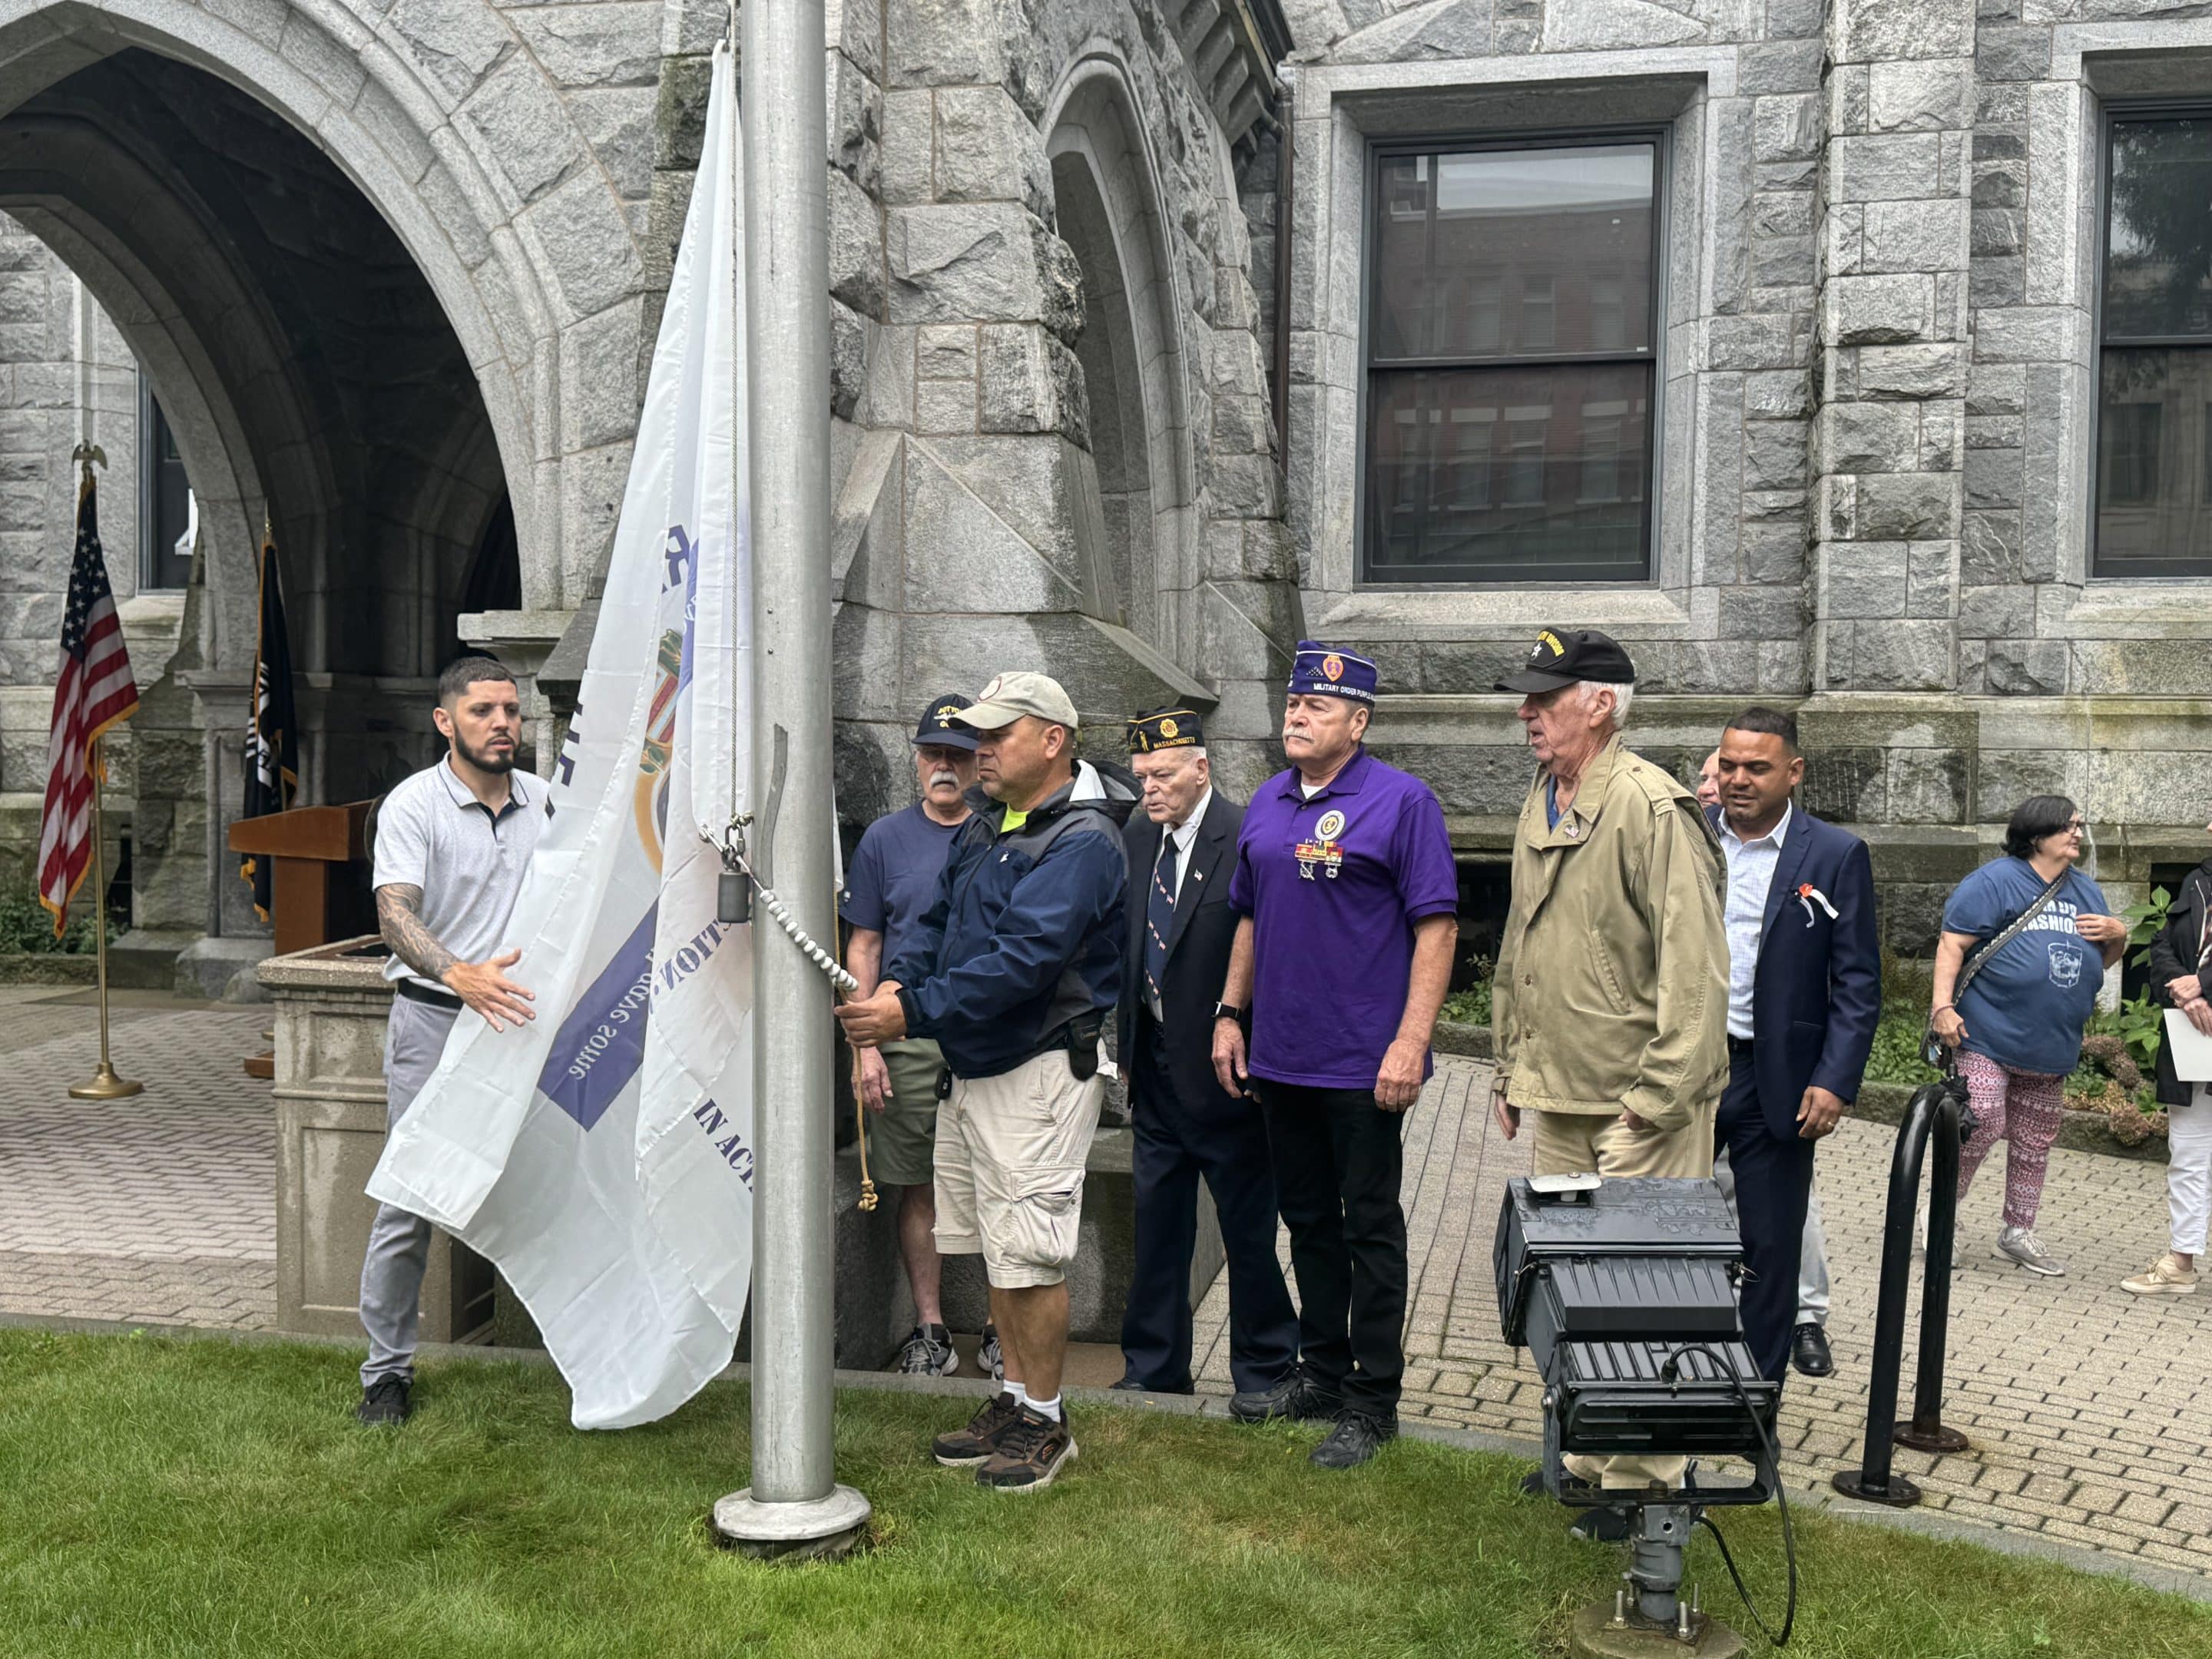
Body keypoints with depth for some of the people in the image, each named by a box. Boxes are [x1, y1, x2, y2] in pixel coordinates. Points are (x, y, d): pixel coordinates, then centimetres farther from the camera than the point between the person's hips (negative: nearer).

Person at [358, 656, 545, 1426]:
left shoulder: (547, 801, 9)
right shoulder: (413, 805, -7)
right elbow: (396, 915, -20)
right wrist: (460, 975, -38)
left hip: (522, 1016, 4)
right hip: (433, 1019, -4)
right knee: (410, 1199, -2)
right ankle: (388, 1370, 11)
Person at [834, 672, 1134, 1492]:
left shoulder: (1082, 841, -17)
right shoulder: (982, 827, 12)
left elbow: (1021, 961, -26)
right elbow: (937, 920, 13)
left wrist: (912, 1013, -28)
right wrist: (894, 982, -8)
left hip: (1041, 1070, -9)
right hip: (970, 1069, 9)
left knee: (1028, 1253, -3)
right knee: (996, 1247, 16)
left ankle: (1045, 1422, 12)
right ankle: (1014, 1399, 29)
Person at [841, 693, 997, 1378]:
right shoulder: (885, 839, 7)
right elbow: (864, 945, 8)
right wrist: (865, 1043, -1)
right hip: (909, 1041, 1)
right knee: (920, 1188, 5)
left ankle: (1002, 1326, 15)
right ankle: (930, 1328, 16)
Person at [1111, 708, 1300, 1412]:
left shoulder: (1247, 840, -16)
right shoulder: (1137, 838, 6)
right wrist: (1128, 1050, 12)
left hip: (1225, 1072, -6)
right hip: (1157, 1072, 6)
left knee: (1247, 1229, 7)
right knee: (1157, 1227, 15)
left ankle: (1266, 1370, 23)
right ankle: (1153, 1371, 28)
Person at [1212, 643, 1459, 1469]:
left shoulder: (1401, 801, -10)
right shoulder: (1268, 803, 11)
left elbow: (1436, 926, -13)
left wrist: (1410, 1041, -19)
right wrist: (1230, 1013, 12)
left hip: (1363, 1060, -6)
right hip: (1280, 1054, 7)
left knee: (1370, 1228, 3)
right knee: (1307, 1217, 16)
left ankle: (1372, 1402, 13)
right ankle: (1322, 1370, 31)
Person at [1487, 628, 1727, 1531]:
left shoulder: (1654, 808, -15)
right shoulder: (1539, 806, 13)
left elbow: (1694, 970, -18)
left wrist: (1655, 1101, -19)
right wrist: (1509, 1068, 20)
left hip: (1637, 1112, -9)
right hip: (1556, 1100, 9)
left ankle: (1644, 1482, 10)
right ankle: (1583, 1452, 31)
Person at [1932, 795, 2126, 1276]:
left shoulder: (2085, 891, 16)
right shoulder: (1995, 881, -7)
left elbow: (2103, 960, 26)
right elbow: (1952, 945, -12)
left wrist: (2118, 935, 3)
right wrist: (1943, 1007, -21)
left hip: (2051, 1049, 7)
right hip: (1988, 1036, -7)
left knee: (2035, 1142, 12)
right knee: (1983, 1123, -16)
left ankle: (2018, 1233, 25)